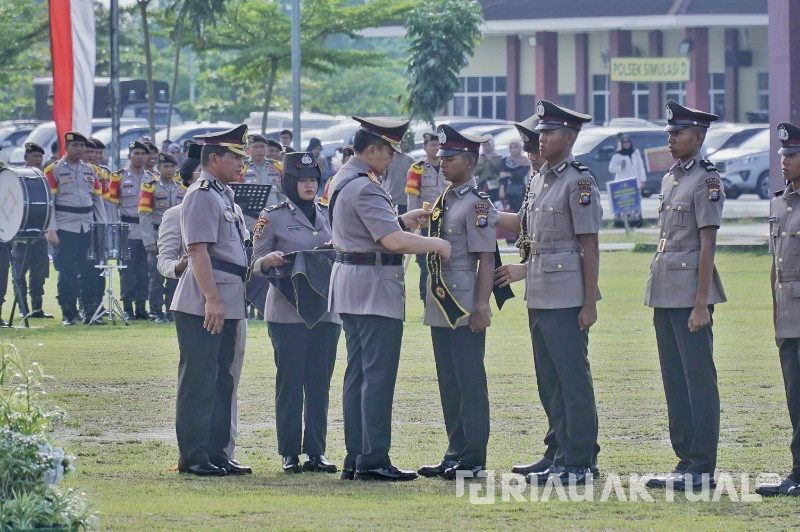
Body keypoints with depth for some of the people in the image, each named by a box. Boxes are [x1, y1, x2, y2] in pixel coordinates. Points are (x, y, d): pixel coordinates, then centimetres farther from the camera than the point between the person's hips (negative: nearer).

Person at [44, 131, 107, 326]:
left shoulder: (90, 171, 12)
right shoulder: (54, 170, -3)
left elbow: (98, 200, 15)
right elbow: (48, 202, -6)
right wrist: (51, 230, -13)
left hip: (88, 230, 4)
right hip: (65, 230, -4)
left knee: (89, 273, 2)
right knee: (67, 274, -1)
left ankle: (90, 313, 8)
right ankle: (68, 315, 5)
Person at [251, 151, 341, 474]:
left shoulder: (329, 217, 15)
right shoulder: (273, 218, 2)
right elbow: (256, 264, 2)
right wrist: (270, 260, -21)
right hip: (287, 311, -4)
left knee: (320, 382, 2)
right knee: (290, 380, -4)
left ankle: (316, 451, 6)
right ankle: (290, 453, 1)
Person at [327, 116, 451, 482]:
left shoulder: (342, 180, 14)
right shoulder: (365, 188, -19)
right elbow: (393, 240, -27)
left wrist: (402, 219, 18)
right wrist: (436, 244, -16)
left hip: (349, 284, 10)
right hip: (375, 287, -10)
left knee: (357, 373, 12)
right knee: (378, 375, -8)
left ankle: (355, 458, 13)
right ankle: (373, 460, -9)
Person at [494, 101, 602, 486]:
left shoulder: (579, 182, -11)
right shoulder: (539, 179, 15)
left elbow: (589, 246, -13)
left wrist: (590, 304, -15)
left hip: (566, 297, -9)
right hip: (538, 296, 9)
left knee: (572, 378, -6)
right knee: (549, 381, 13)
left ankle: (579, 462, -4)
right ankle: (559, 452, 21)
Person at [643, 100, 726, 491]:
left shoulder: (705, 181, -10)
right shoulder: (669, 179, 17)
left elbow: (707, 244, -14)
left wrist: (700, 305, -18)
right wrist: (657, 302, 18)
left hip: (690, 295, -9)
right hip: (665, 293, 9)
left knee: (699, 378, -6)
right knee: (675, 381, 11)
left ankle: (702, 468, -5)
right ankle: (686, 462, 16)